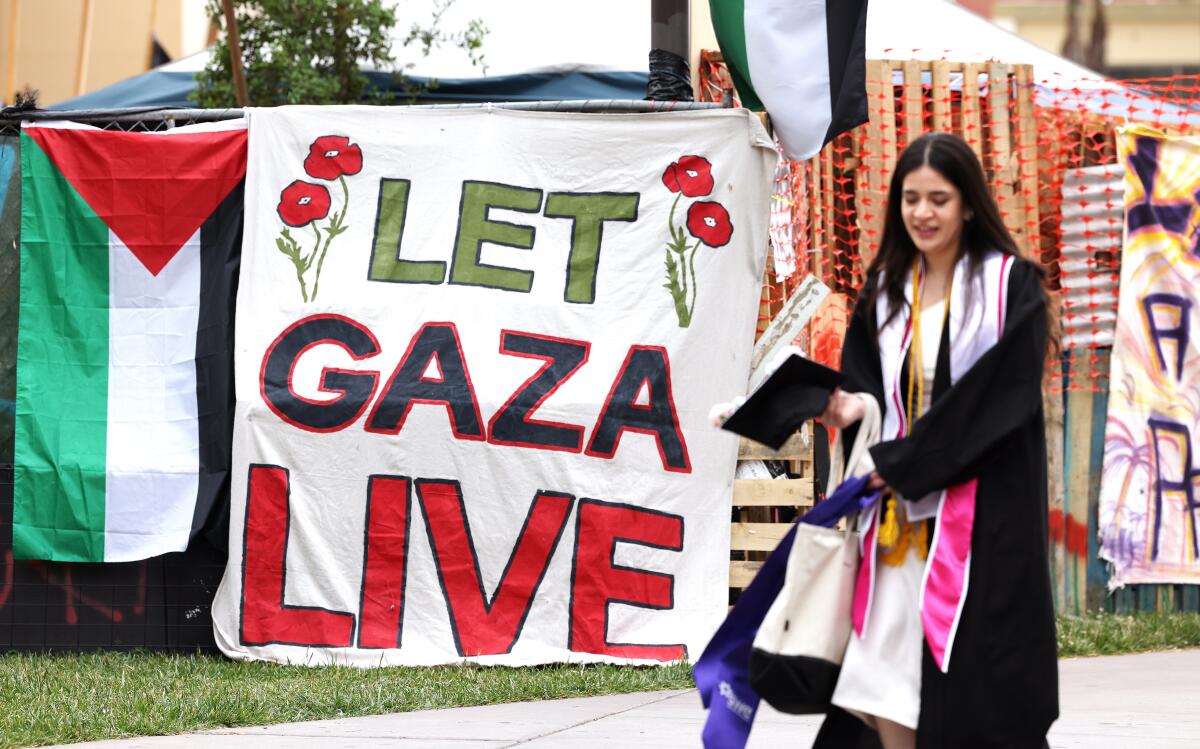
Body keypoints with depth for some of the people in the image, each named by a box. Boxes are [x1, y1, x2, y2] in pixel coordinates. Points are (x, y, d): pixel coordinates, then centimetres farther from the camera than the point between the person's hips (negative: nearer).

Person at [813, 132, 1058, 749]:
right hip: (898, 517, 5)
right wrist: (852, 409, -11)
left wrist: (902, 463, -15)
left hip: (983, 515, -5)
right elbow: (863, 383, 14)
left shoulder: (1011, 286, -3)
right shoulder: (885, 292, 13)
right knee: (883, 691, -4)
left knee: (971, 699, -8)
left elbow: (997, 395, -12)